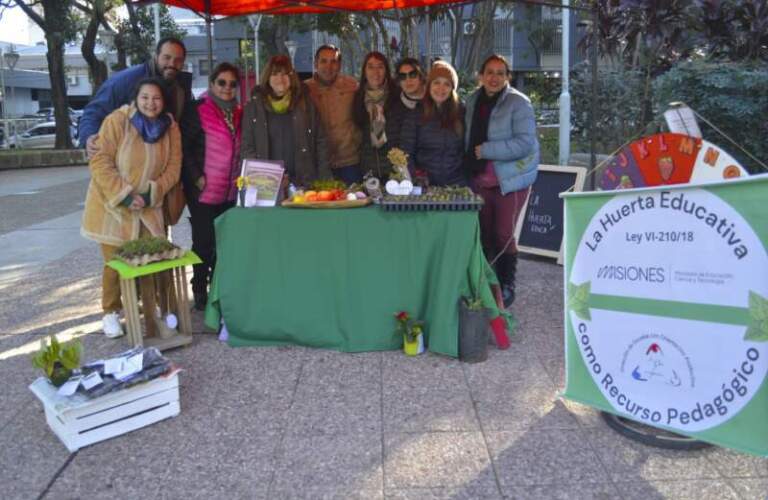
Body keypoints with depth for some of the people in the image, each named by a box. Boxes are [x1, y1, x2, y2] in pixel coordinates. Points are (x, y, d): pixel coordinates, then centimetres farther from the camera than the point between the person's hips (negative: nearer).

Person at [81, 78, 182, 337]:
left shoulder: (170, 126, -2)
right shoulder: (116, 120, -14)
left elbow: (173, 167, -1)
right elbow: (100, 163, -15)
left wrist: (149, 195, -13)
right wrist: (125, 196, -20)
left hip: (148, 206, 3)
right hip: (113, 205, -3)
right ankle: (111, 312, 21)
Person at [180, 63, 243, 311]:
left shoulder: (238, 113, 13)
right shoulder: (197, 110, -6)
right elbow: (183, 147, -10)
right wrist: (197, 178, -16)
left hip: (230, 192, 5)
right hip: (203, 190, -5)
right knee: (203, 241, 3)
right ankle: (200, 291, 15)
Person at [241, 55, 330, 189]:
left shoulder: (306, 104, 7)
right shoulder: (254, 107, 7)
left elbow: (320, 143, 7)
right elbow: (246, 147, 6)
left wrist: (324, 182, -1)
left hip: (303, 182, 0)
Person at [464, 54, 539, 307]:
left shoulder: (518, 102, -11)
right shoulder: (473, 101, 8)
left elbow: (524, 143, -21)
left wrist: (485, 150, -21)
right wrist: (470, 159, 5)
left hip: (510, 179, -5)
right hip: (480, 179, 5)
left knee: (503, 235, -1)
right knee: (483, 233, 11)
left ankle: (506, 288, 17)